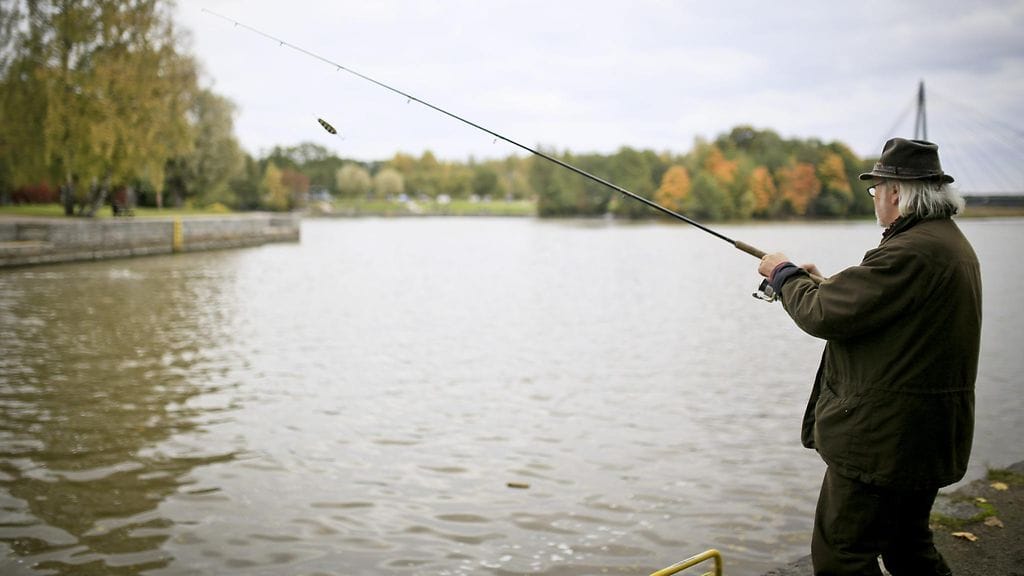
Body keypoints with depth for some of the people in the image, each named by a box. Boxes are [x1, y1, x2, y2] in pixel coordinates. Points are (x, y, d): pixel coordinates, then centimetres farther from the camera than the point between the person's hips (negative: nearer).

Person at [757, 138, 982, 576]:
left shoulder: (911, 252, -23)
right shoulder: (953, 243, 12)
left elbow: (825, 316, -22)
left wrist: (784, 274, -4)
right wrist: (824, 284, 20)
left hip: (885, 441, -11)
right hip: (929, 440, 11)